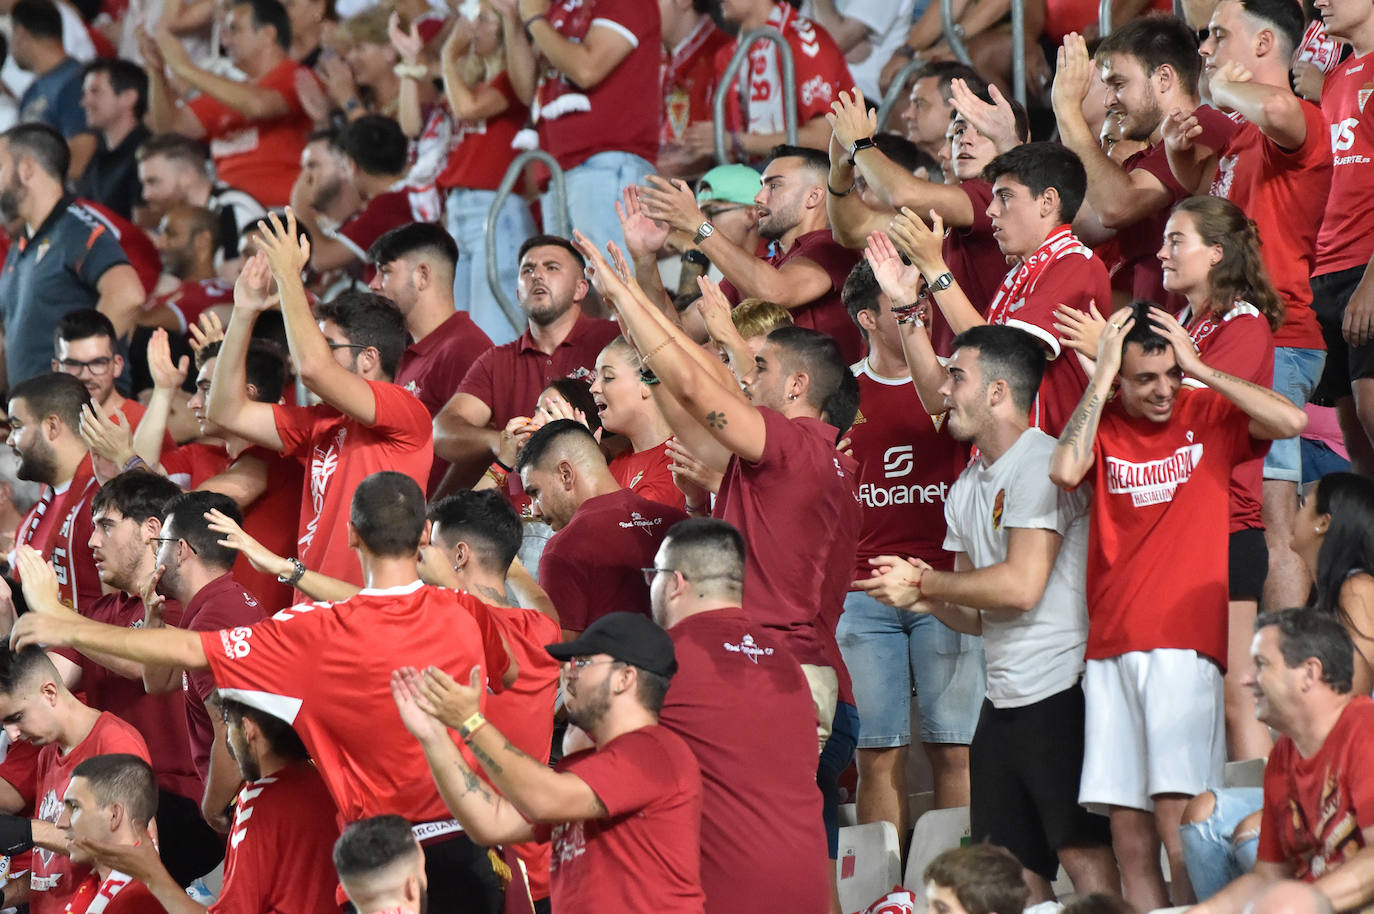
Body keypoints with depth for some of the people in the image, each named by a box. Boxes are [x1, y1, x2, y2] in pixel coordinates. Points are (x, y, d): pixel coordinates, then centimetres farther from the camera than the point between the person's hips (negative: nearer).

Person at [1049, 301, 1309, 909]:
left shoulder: (1208, 415, 6)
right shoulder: (1103, 425, 10)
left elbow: (1293, 421, -11)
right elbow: (1065, 471, -11)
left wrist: (1199, 368, -7)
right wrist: (1102, 375, -6)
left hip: (1185, 640, -3)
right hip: (1111, 647, 3)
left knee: (1176, 815, -15)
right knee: (1129, 836, 0)